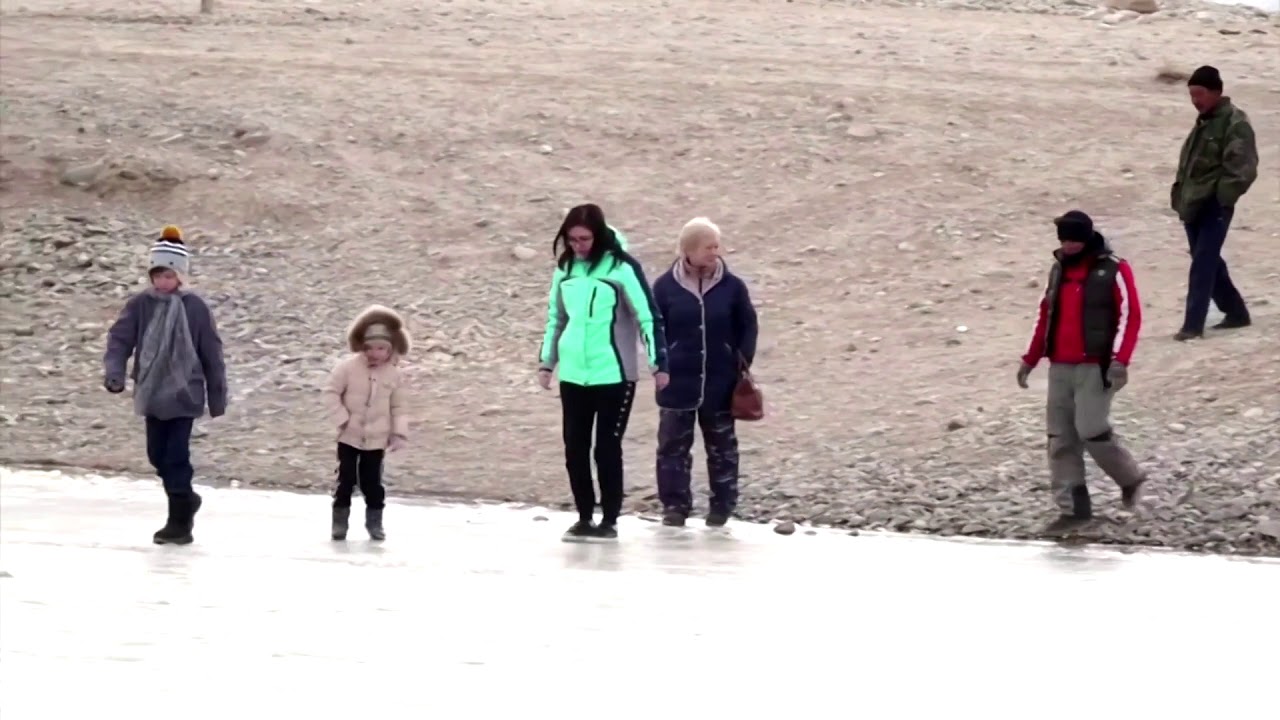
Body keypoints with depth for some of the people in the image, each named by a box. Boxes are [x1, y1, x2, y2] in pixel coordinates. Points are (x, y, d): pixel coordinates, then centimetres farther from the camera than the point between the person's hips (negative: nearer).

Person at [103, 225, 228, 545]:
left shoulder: (195, 308, -8)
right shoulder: (140, 305, -2)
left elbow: (211, 355, -1)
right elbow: (120, 338, -7)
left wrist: (217, 397, 3)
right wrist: (114, 371, -27)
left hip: (184, 396, -4)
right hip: (152, 395, 4)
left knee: (176, 456, -9)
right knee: (158, 455, 12)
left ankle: (180, 521, 0)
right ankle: (185, 501, 35)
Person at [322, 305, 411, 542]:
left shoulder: (394, 375, -4)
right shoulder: (348, 367, -11)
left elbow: (399, 407, 3)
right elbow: (331, 392, -8)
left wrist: (399, 434, -3)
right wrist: (340, 419, -14)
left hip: (376, 439, 1)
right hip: (349, 436, -1)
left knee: (372, 481, 7)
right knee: (346, 479, 2)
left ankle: (374, 521, 17)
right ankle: (340, 521, 10)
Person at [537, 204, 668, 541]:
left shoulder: (622, 267, -11)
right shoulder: (566, 268, 6)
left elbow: (648, 316, -9)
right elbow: (556, 317, 17)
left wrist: (658, 363, -10)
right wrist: (547, 362, 16)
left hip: (614, 375, -5)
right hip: (573, 375, 5)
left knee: (607, 448, -2)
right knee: (575, 448, 5)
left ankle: (610, 520, 6)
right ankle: (585, 517, 15)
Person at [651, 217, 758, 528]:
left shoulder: (731, 286, -2)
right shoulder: (666, 286, -4)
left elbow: (748, 327, 5)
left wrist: (742, 364, -2)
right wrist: (661, 365, -4)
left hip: (720, 383, 1)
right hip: (677, 382, -1)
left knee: (721, 446, 9)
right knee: (673, 445, 2)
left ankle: (722, 505, 17)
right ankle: (675, 505, 10)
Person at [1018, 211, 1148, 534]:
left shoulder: (1113, 270, -7)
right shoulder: (1059, 269, 13)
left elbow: (1129, 316, -11)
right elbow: (1046, 316, 21)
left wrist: (1120, 360, -21)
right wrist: (1031, 359, 19)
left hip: (1096, 365, -7)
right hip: (1060, 366, 7)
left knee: (1091, 429, -14)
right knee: (1060, 438, 2)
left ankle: (1130, 478, 12)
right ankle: (1073, 508, 6)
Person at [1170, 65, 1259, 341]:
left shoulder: (1235, 124, -12)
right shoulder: (1204, 122, 16)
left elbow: (1242, 168, -17)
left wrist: (1223, 198, -18)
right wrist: (1180, 190, 16)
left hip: (1214, 205, -9)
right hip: (1194, 204, 9)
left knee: (1203, 264, -11)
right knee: (1208, 262, 15)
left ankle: (1193, 324, -11)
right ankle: (1236, 312, 27)